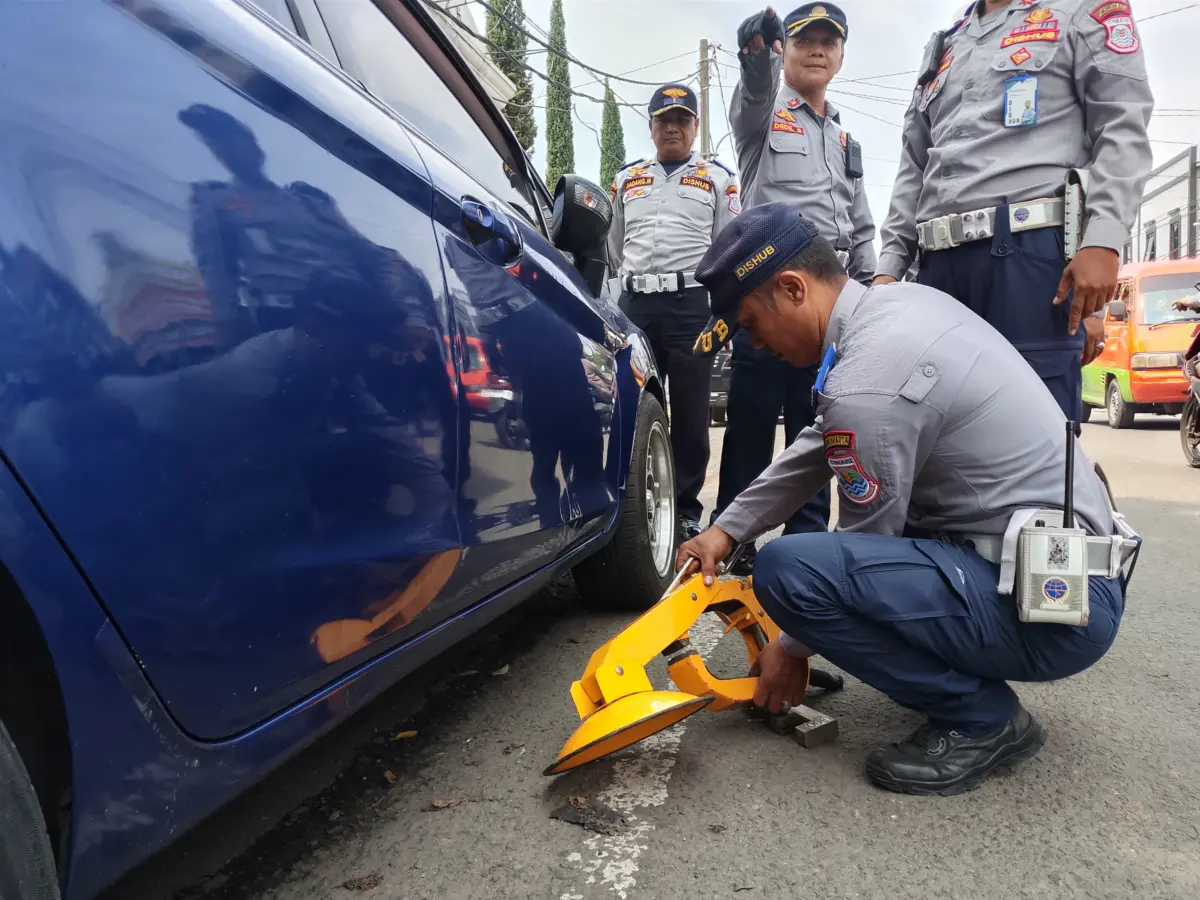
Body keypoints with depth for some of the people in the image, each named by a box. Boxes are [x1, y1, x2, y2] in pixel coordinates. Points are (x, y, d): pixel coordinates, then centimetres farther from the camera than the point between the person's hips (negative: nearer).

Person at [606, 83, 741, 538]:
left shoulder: (718, 178, 12)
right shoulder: (626, 178, 20)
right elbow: (610, 244, 23)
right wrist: (631, 288, 14)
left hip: (693, 304, -2)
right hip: (634, 304, 3)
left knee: (690, 413, 0)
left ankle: (686, 510, 8)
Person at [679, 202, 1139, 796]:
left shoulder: (864, 387, -24)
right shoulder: (903, 300, 4)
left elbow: (866, 551, -11)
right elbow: (819, 446, 12)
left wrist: (792, 651, 4)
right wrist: (726, 529, 9)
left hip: (1053, 613, -10)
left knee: (784, 568, -23)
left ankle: (981, 719, -4)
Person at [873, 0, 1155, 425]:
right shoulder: (943, 48, 30)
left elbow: (1123, 127, 2)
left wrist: (1102, 240, -14)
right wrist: (890, 263, 11)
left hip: (1030, 249, -4)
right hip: (938, 262, 5)